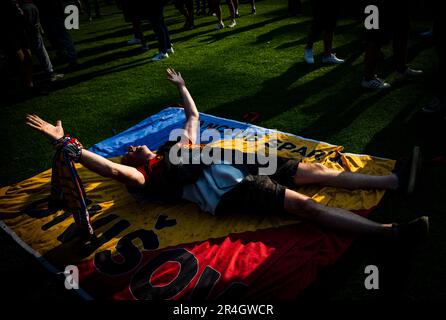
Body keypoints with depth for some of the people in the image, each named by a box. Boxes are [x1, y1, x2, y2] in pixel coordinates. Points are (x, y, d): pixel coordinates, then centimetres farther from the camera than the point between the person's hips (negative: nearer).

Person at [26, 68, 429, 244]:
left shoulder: (178, 148, 27)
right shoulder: (146, 177, 6)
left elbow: (193, 115, 39)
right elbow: (111, 169, -10)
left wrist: (180, 85, 42)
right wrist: (65, 142, -14)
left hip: (242, 168, 8)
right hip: (229, 193, -8)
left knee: (316, 171, 0)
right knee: (304, 204, -20)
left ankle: (398, 180, 4)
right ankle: (392, 232, -23)